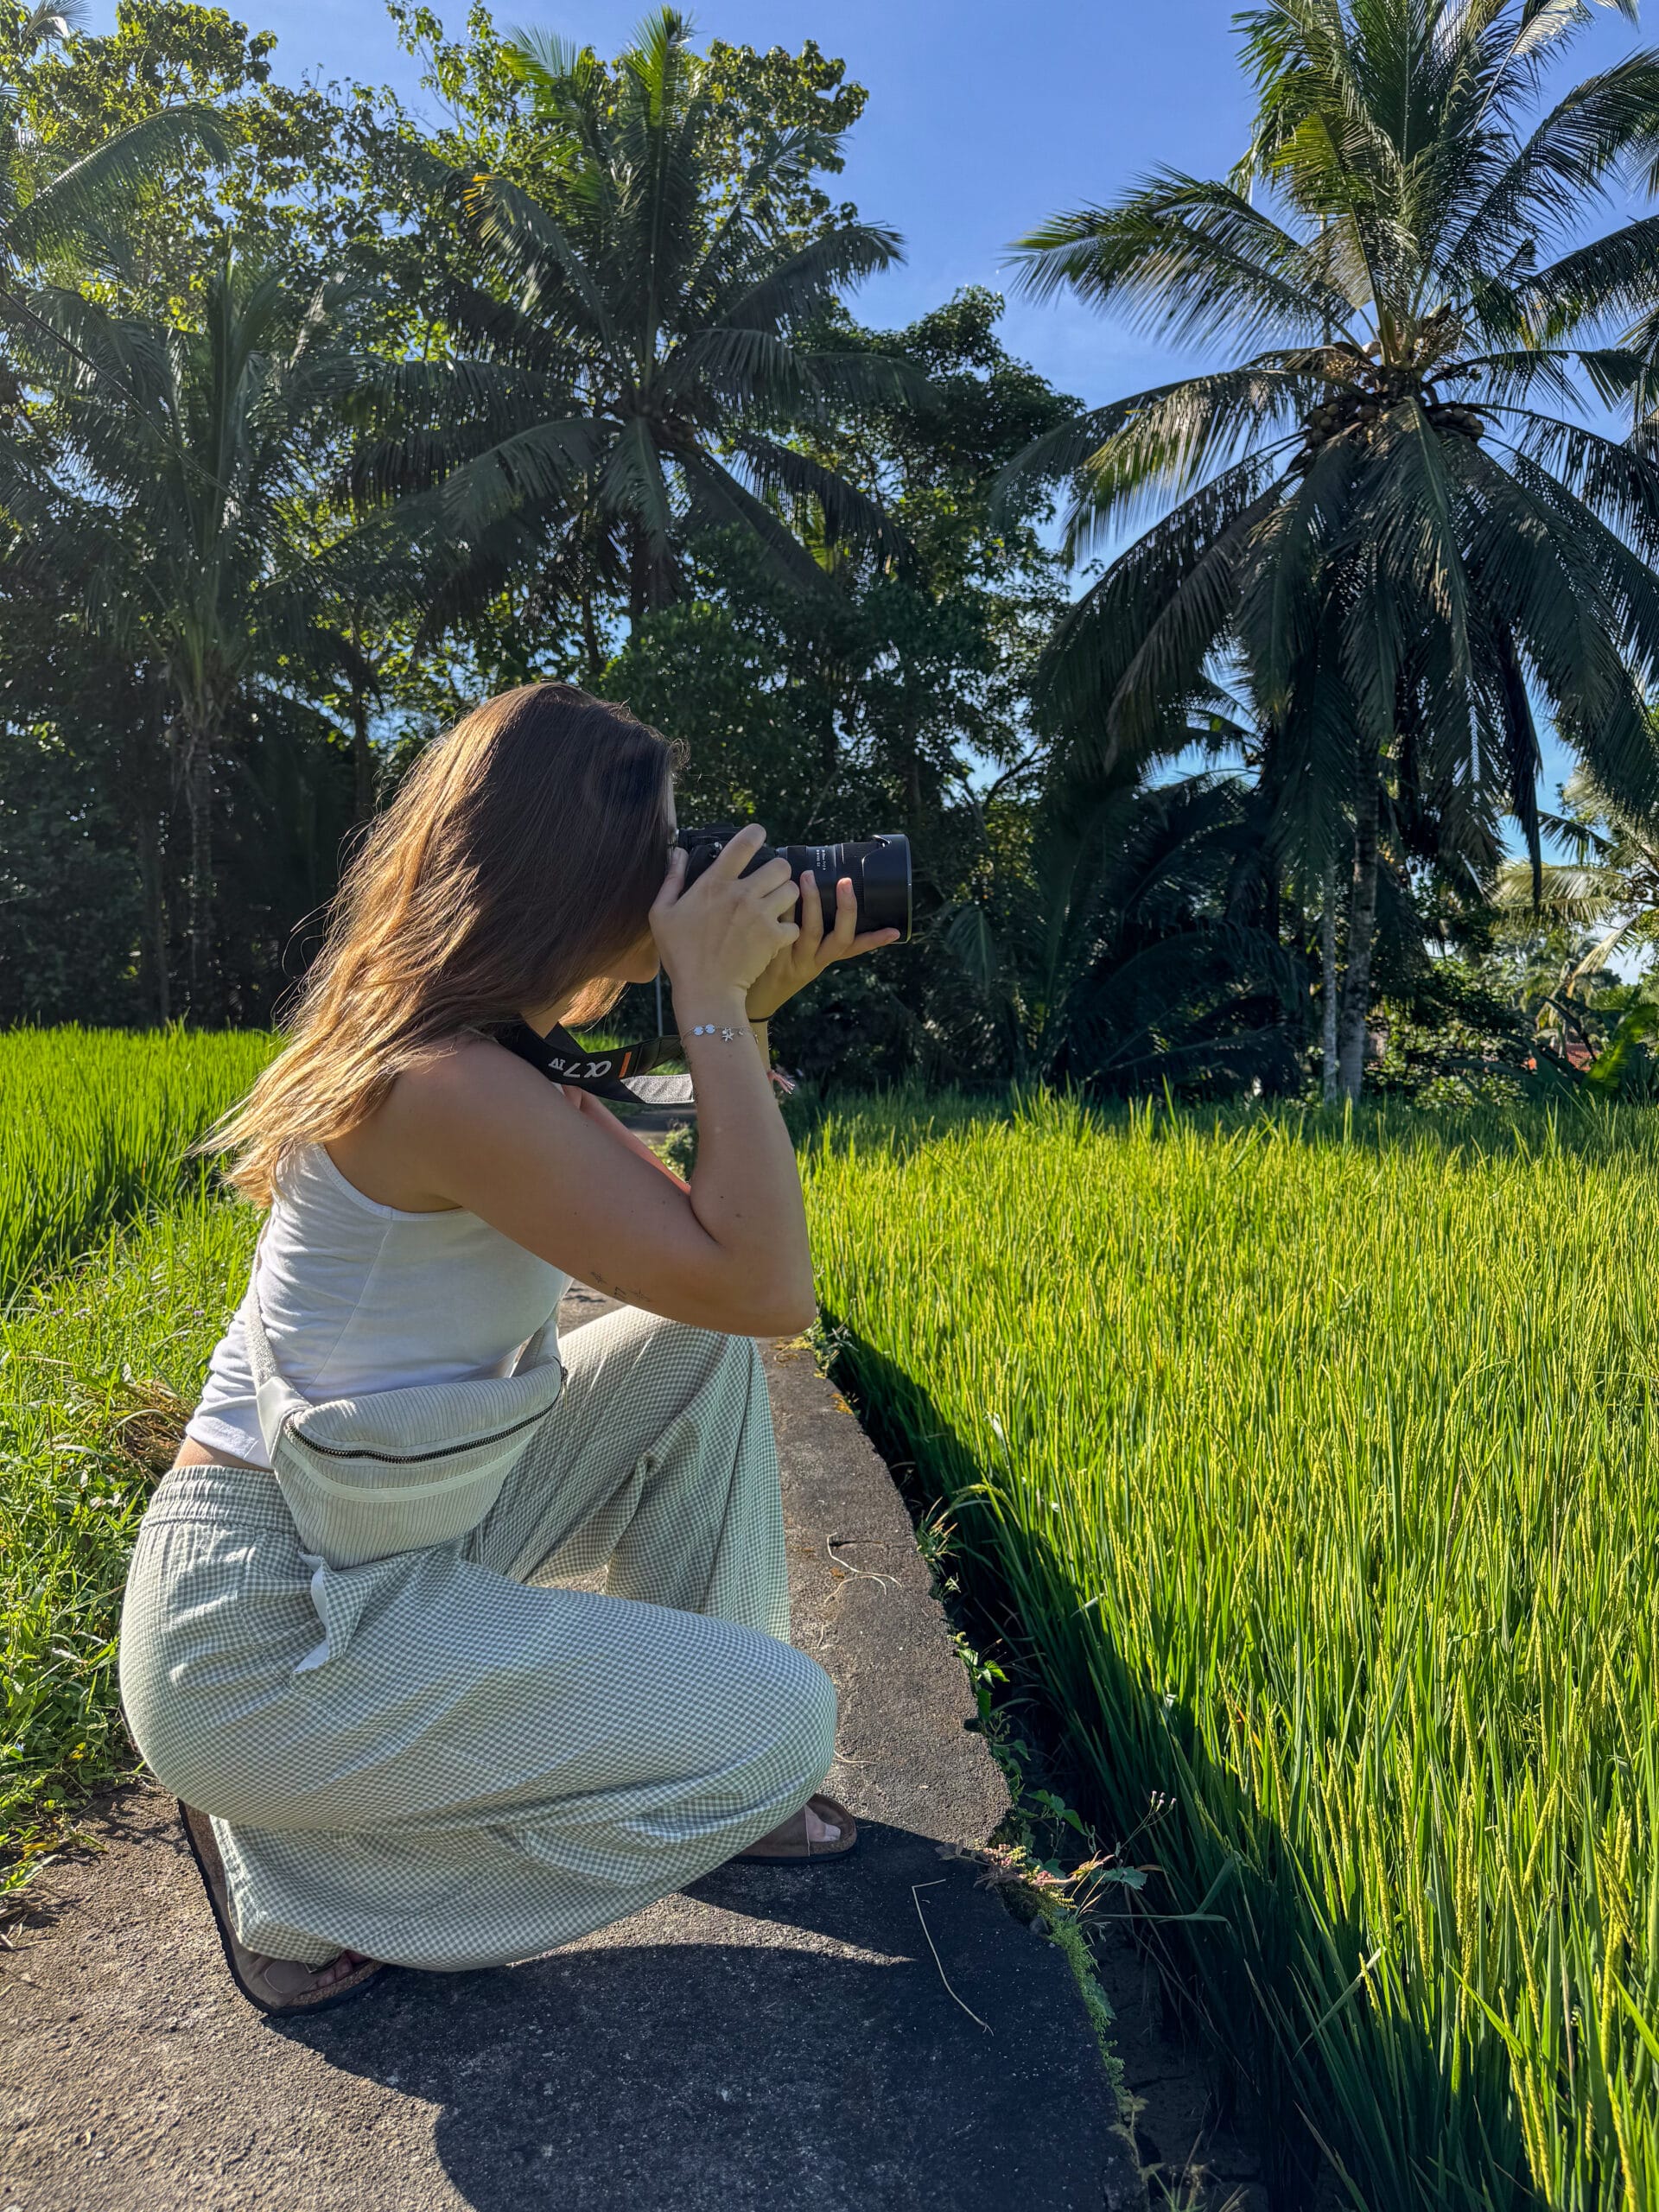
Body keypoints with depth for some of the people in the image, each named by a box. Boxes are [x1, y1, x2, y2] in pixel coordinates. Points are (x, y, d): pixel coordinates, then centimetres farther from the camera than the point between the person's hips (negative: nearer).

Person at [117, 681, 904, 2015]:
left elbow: (713, 1236, 10)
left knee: (699, 1347, 8)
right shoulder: (451, 1086, -26)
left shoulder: (480, 1058, 5)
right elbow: (770, 1290, -25)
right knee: (783, 1721, -5)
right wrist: (714, 1001, -20)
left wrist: (752, 1013, 1)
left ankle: (690, 1756, 19)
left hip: (389, 1543, 9)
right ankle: (296, 1872, 3)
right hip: (267, 1638, -9)